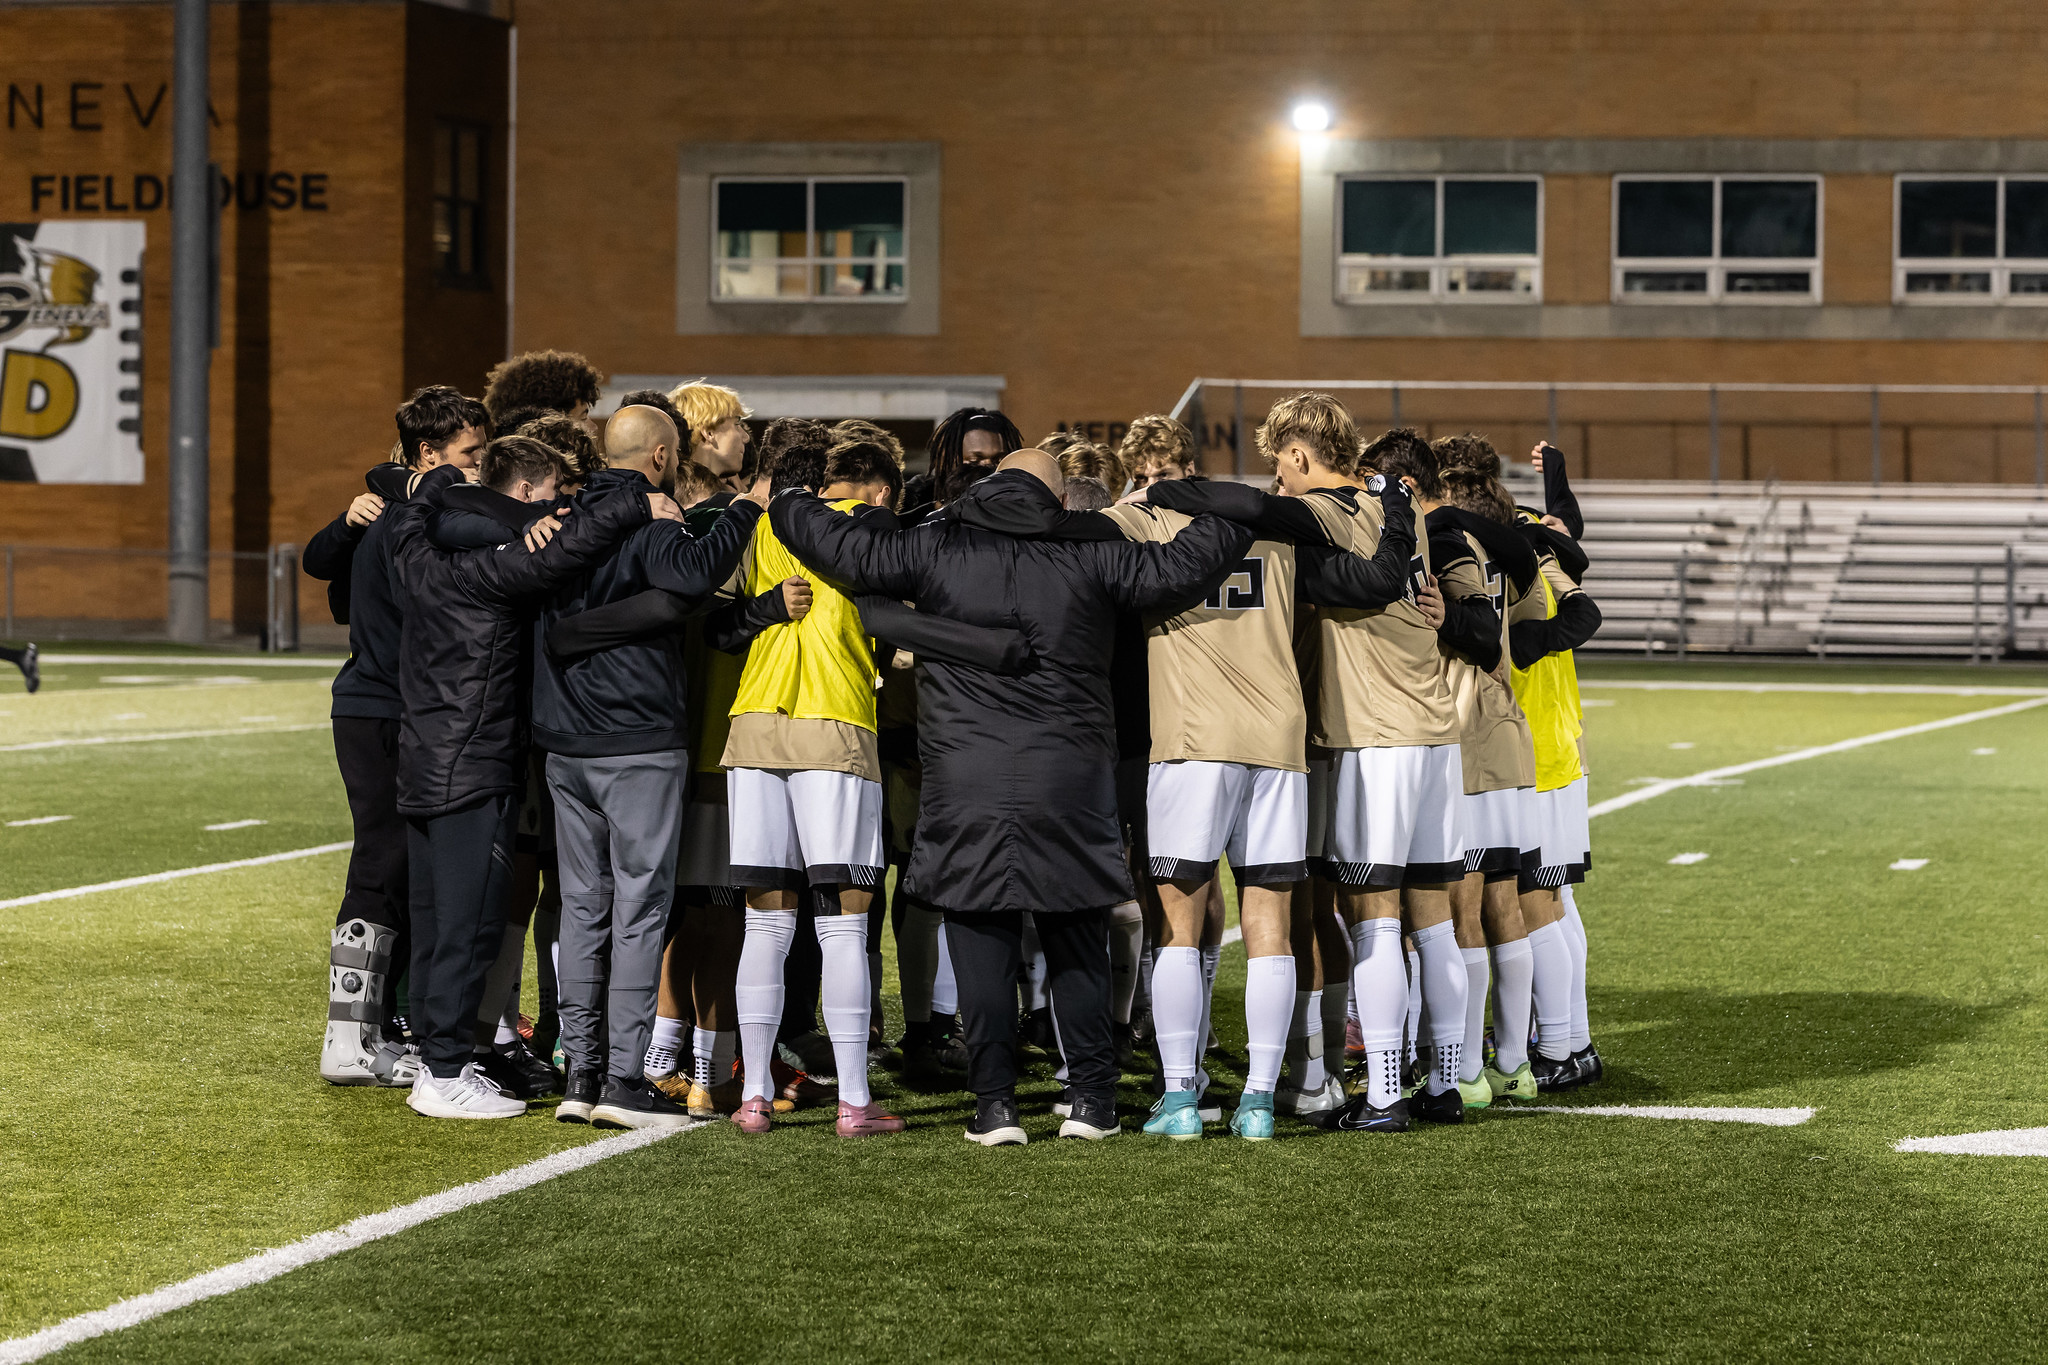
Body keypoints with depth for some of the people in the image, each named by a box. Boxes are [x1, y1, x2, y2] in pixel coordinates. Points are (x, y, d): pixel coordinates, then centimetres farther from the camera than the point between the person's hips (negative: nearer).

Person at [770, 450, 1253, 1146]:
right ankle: (1092, 1100, 12)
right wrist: (1237, 517, 13)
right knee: (1076, 945, 11)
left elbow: (846, 547, 3)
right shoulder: (1091, 553, 2)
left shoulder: (936, 548, 3)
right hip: (1070, 776, 1)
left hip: (965, 784, 0)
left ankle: (995, 1104, 1)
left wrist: (782, 504, 21)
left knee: (981, 946, 4)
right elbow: (1178, 569, -2)